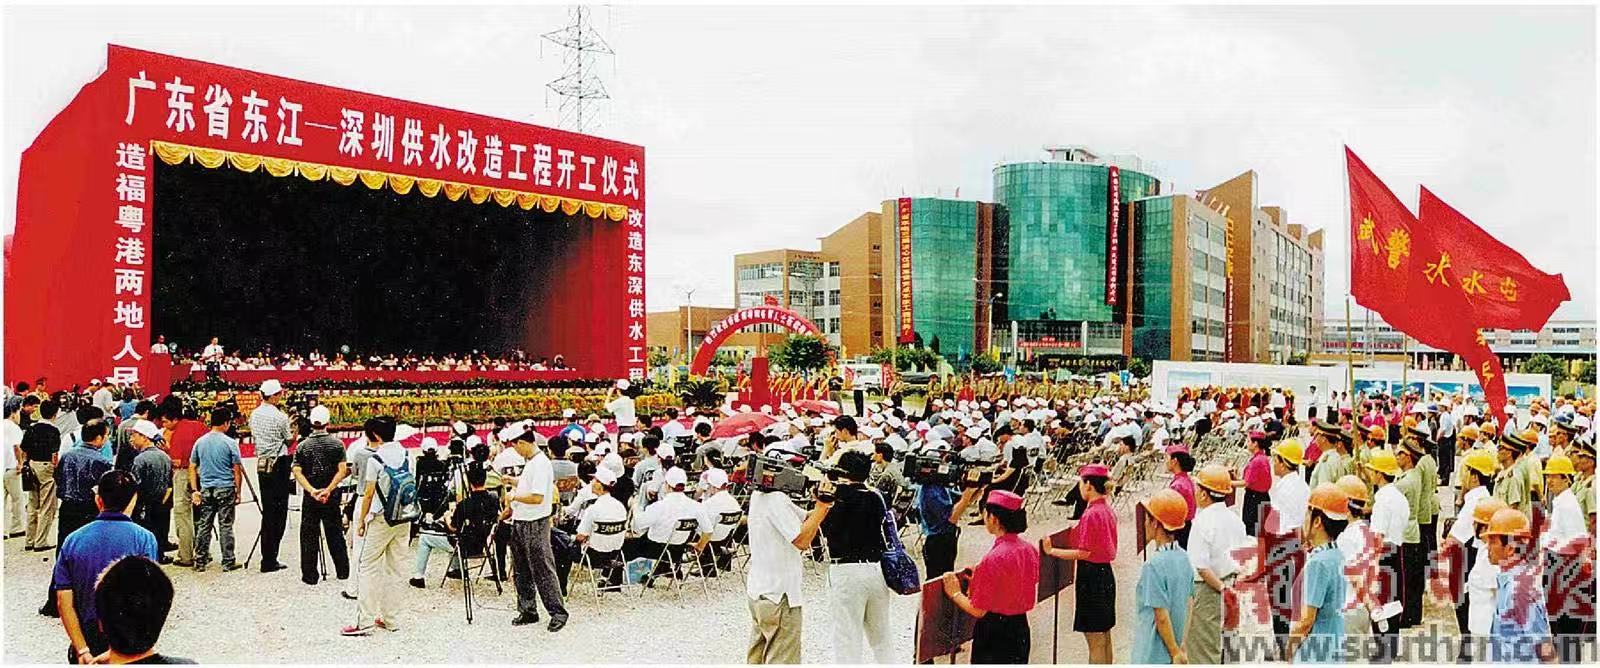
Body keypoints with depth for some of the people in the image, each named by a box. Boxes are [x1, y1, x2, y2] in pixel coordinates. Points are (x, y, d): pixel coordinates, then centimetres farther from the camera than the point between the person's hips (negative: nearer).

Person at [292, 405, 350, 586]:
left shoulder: (303, 446, -1)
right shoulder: (337, 444, -3)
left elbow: (297, 472, -10)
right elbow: (342, 471, -12)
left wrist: (312, 490, -16)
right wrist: (328, 489, -15)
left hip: (310, 496, 0)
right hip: (332, 496, 0)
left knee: (309, 535, 6)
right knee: (335, 533, 11)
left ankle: (310, 575, 7)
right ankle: (343, 571, 17)